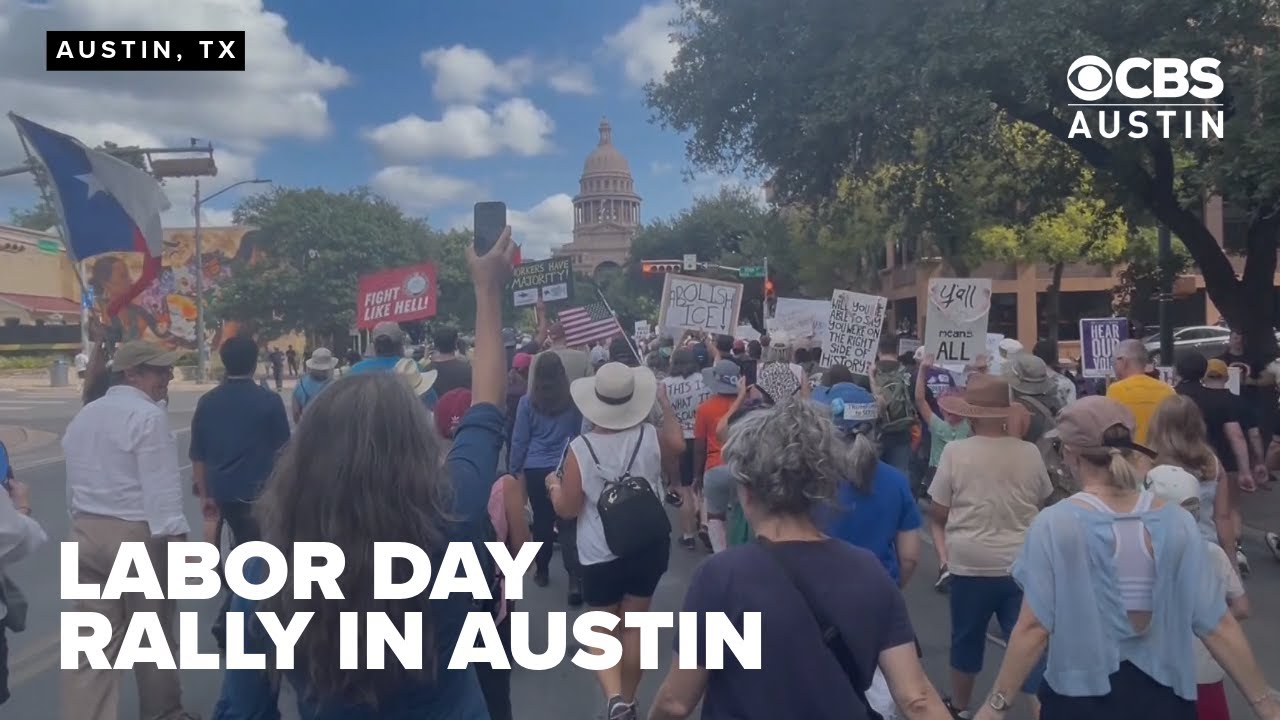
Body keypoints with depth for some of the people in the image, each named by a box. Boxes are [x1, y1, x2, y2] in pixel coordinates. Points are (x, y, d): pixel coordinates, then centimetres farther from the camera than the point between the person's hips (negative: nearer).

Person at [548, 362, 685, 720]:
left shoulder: (579, 449, -17)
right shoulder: (650, 437, -12)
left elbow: (567, 509, -11)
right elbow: (678, 444, 13)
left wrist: (553, 485, 9)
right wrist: (666, 404, 22)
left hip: (601, 556, -2)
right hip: (649, 547, 2)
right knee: (634, 627, 17)